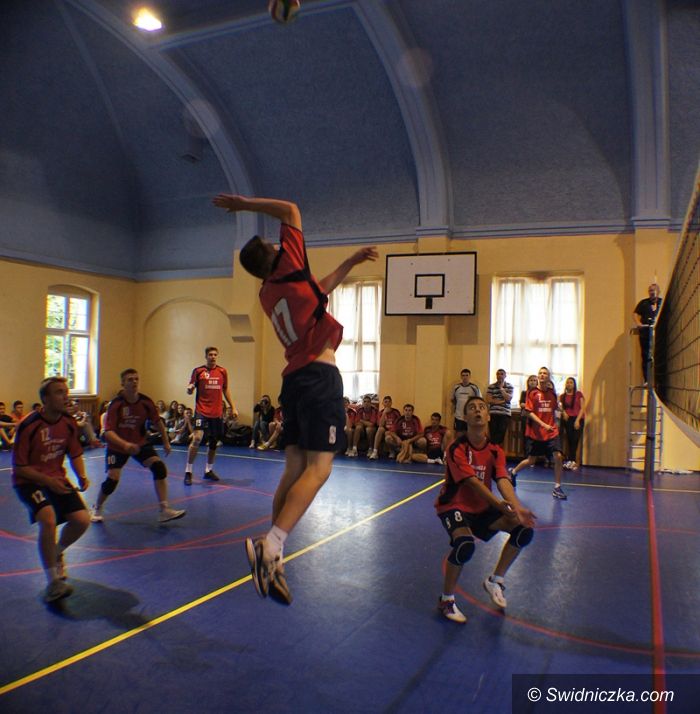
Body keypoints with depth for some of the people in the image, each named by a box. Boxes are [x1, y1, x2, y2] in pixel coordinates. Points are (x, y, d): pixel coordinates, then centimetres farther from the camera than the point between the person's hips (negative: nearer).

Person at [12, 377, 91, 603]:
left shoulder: (69, 424, -4)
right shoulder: (29, 426, -20)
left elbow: (75, 455, 8)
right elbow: (19, 467, -15)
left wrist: (82, 476, -11)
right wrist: (47, 480, -26)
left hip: (56, 479, 5)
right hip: (28, 480, -5)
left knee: (82, 520, -10)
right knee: (48, 519, -31)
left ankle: (56, 553, 24)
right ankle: (53, 582, -18)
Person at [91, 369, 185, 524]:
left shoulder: (146, 402, -12)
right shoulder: (116, 404, -22)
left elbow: (157, 422, 5)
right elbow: (108, 431, -29)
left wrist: (166, 442, 5)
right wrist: (125, 444, -44)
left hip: (140, 443, 3)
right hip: (117, 446, -3)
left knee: (159, 467, -15)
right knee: (112, 479, -13)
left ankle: (164, 511, -11)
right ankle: (97, 509, 20)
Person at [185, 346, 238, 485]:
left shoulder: (222, 372, 9)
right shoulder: (198, 371, 0)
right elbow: (190, 391, 2)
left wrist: (233, 407, 12)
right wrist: (190, 389, -22)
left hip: (217, 413, 4)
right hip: (202, 411, -4)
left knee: (214, 442, 11)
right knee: (197, 438, -19)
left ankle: (208, 470, 29)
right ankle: (188, 472, -7)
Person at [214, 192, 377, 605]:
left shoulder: (269, 293, 21)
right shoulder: (289, 270, 2)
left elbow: (319, 288, 37)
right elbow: (291, 210, 7)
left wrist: (351, 262, 40)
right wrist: (246, 204, 15)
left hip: (296, 379, 8)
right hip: (320, 377, -8)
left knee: (295, 470, 7)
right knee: (318, 468, -12)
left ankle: (273, 559, 7)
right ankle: (271, 545, -25)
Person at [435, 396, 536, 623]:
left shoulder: (495, 451, -2)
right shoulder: (457, 449, -20)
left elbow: (503, 481, -17)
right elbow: (473, 482, -30)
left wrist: (517, 508, -36)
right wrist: (499, 504, -43)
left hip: (482, 508, 6)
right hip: (454, 506, -6)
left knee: (524, 529, -10)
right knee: (465, 544, -35)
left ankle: (495, 581, 12)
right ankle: (446, 600, -9)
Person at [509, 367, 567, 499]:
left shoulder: (552, 393, 5)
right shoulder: (532, 392, -6)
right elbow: (529, 412, -11)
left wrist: (553, 423, 8)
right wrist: (543, 424, -21)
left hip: (551, 432, 3)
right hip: (535, 432, -3)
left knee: (558, 457, -13)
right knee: (531, 460, 7)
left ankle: (557, 488, -1)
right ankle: (513, 472, 37)